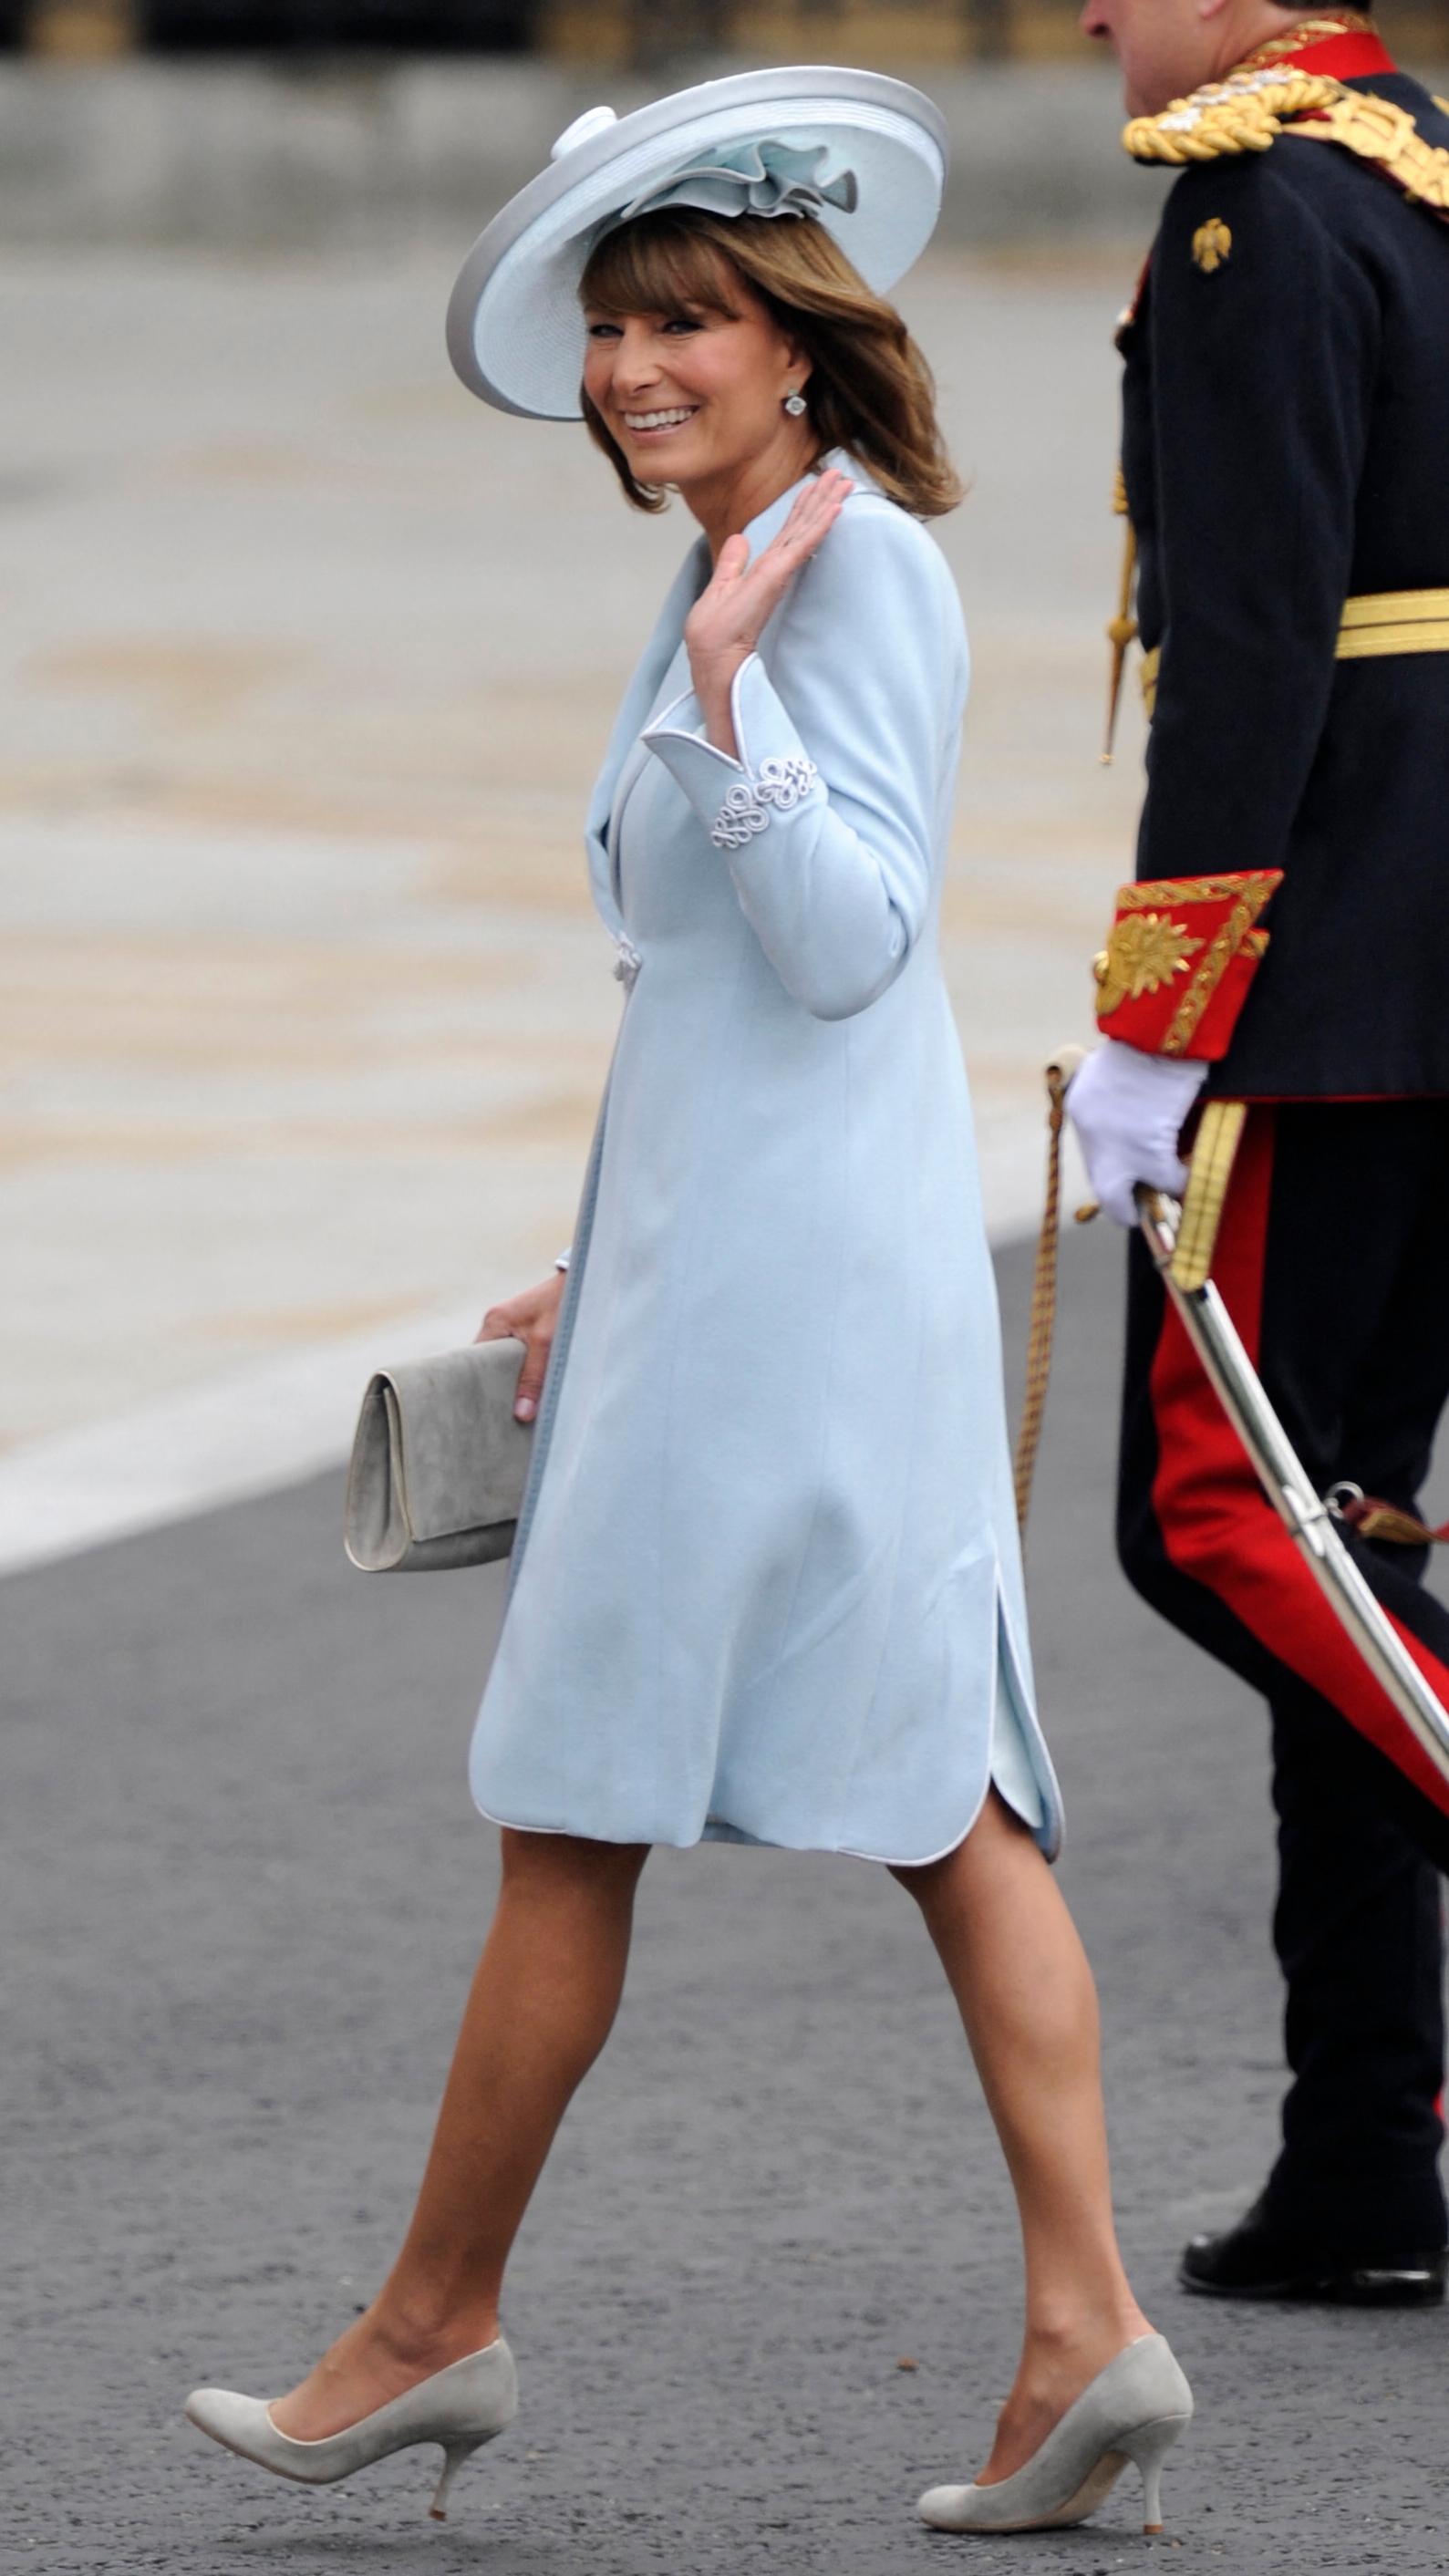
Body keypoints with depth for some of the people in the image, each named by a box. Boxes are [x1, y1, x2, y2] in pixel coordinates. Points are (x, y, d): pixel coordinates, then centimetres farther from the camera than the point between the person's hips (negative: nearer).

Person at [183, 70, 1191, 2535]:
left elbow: (845, 940, -19)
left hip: (779, 1262, -10)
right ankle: (1084, 2332, -1)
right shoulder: (743, 573, 17)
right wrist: (613, 1274, 26)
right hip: (722, 1239, 10)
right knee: (940, 1801, 4)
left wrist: (724, 693, -29)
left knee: (576, 1807, -2)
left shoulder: (851, 563, -12)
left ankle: (436, 2323, 7)